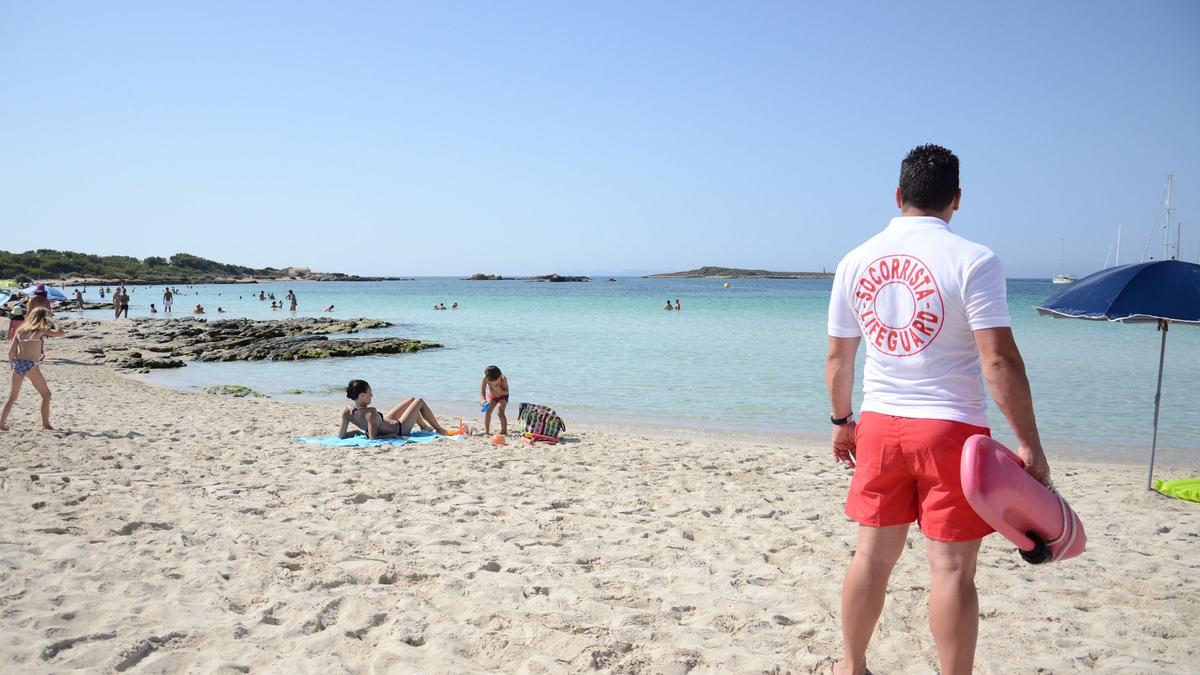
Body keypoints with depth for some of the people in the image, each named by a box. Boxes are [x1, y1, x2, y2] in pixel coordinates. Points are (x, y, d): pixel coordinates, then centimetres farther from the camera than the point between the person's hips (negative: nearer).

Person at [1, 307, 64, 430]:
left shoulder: (20, 330, 14)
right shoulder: (40, 330, -1)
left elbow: (11, 351, 11)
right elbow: (59, 332, -10)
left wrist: (12, 366, 21)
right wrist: (52, 321, 5)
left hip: (17, 364, 6)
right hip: (30, 365, -6)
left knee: (12, 397, 17)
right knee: (46, 394, 7)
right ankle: (46, 424, 6)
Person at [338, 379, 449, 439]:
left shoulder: (346, 411, -18)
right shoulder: (370, 413, -39)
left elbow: (341, 435, -14)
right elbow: (373, 438, -41)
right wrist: (391, 436, -26)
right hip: (398, 429, -8)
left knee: (412, 400, 24)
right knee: (420, 402, 10)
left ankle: (425, 427, 48)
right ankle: (439, 430, 29)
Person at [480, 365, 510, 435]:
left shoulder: (503, 379, -34)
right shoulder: (485, 378, -29)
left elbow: (506, 392, -26)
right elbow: (482, 390, -22)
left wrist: (499, 390, -44)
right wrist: (483, 400, -38)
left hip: (502, 396, -3)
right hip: (491, 396, 3)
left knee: (500, 412, -20)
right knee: (487, 411, -13)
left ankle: (504, 431, -11)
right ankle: (486, 431, -1)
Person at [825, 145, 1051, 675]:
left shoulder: (855, 261, 4)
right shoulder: (971, 260, -11)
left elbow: (837, 357, 10)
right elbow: (999, 360, -16)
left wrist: (841, 421, 22)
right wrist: (1030, 445, -10)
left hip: (880, 426, 5)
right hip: (952, 429, -4)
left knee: (872, 554, 15)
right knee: (952, 568, 4)